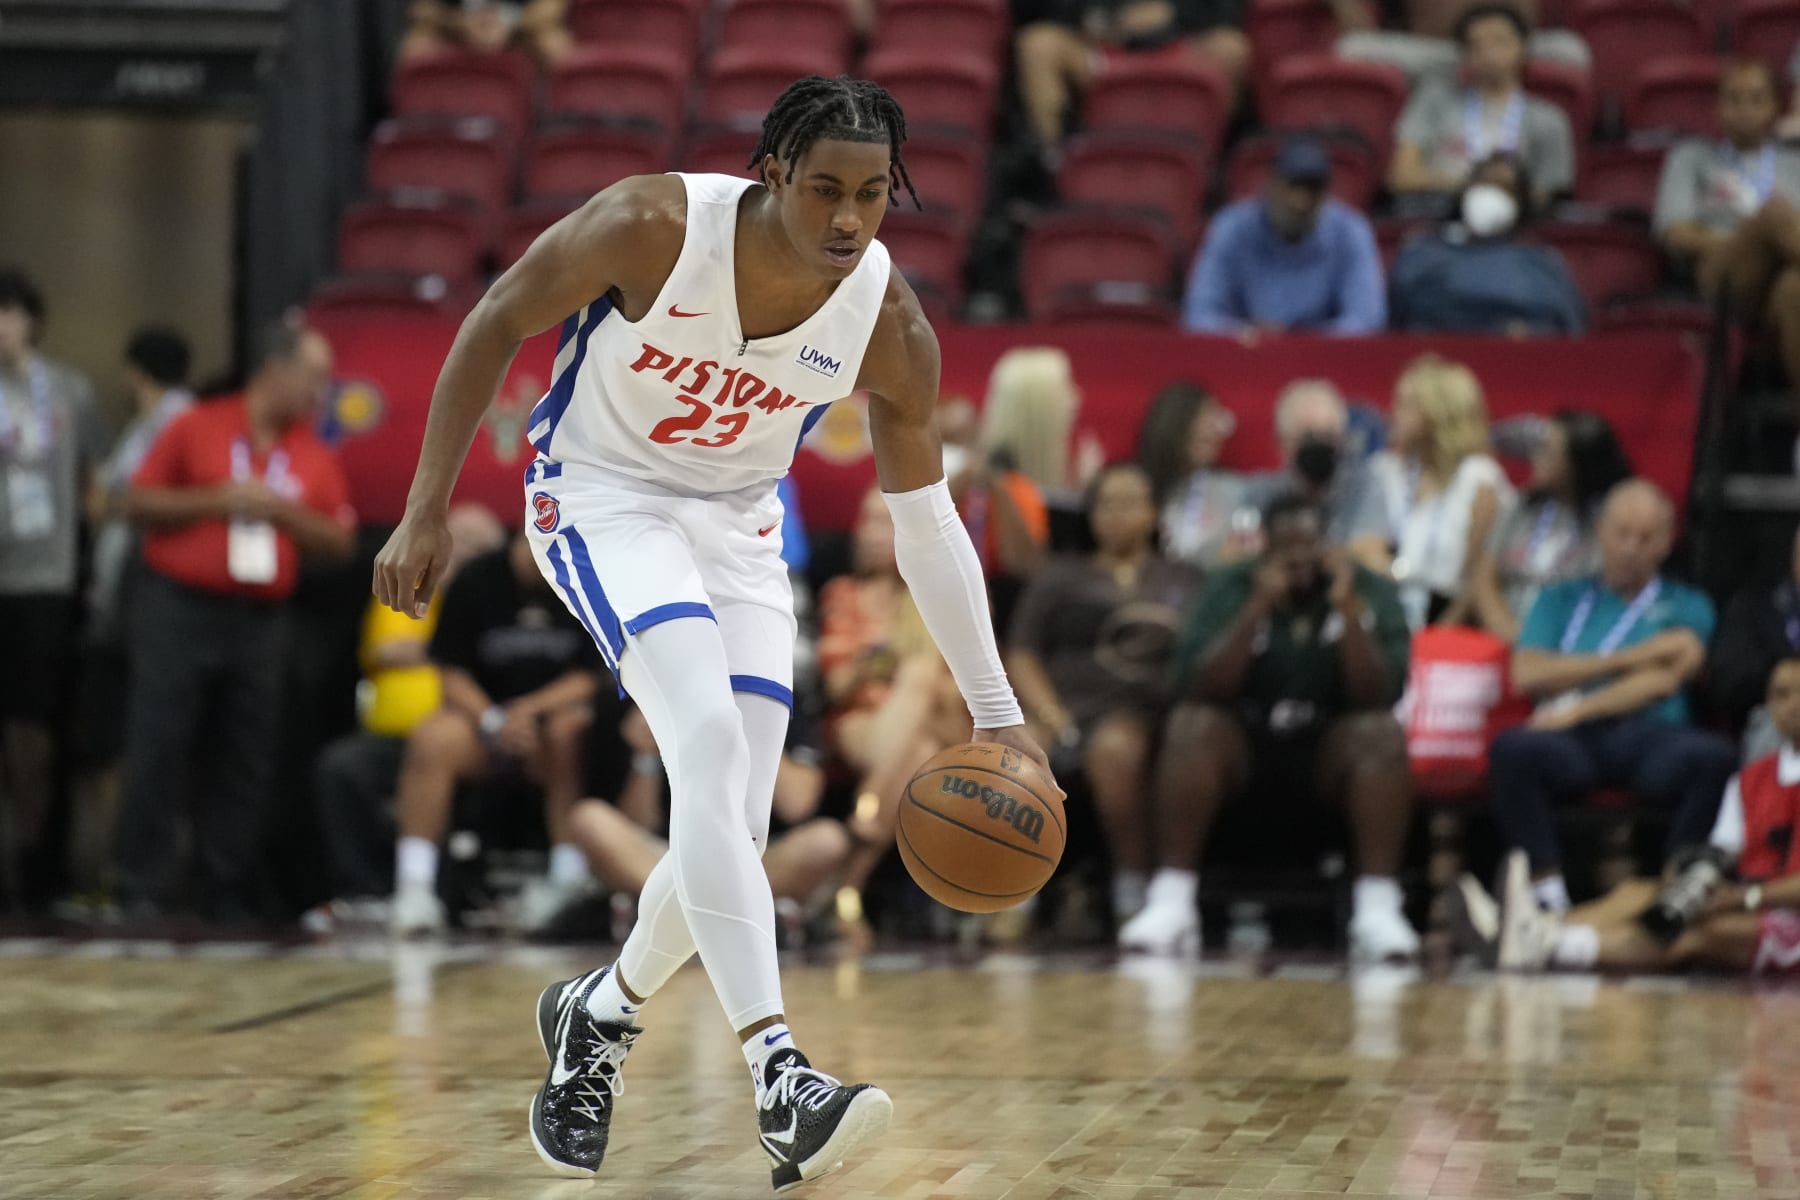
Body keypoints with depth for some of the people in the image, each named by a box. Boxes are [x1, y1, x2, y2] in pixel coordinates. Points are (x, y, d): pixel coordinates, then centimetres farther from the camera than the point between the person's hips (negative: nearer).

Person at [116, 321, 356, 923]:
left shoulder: (315, 456, 10)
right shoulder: (197, 428, 2)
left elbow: (340, 543, 9)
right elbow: (137, 502, 1)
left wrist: (285, 512, -7)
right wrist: (214, 500, -11)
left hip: (261, 621, 3)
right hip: (179, 609, -3)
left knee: (245, 767, 3)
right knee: (158, 754, -5)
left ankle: (228, 896, 9)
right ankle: (145, 891, -1)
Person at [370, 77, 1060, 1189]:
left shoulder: (890, 326, -16)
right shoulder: (656, 224, -26)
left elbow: (925, 519, -3)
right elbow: (496, 325, -12)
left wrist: (997, 711, -4)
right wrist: (426, 514, -13)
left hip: (738, 524, 5)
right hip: (602, 498, -4)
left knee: (732, 840, -1)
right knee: (710, 736, -28)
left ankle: (598, 1015, 31)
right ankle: (779, 1078, -37)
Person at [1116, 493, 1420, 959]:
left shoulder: (1370, 591, -5)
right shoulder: (1231, 588, -5)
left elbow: (1379, 697, -18)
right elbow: (1200, 689, -18)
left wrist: (1347, 607, -28)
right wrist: (1258, 607, -27)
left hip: (1330, 746, 0)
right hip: (1244, 741, 0)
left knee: (1383, 734, -31)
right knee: (1189, 725, -30)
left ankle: (1378, 910, -36)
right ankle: (1170, 905, -34)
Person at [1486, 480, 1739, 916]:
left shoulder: (1687, 607, 20)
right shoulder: (1561, 599, 24)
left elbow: (1663, 682, 2)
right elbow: (1528, 674, 7)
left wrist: (1578, 709, -8)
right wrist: (1629, 658, 2)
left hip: (1649, 735, -1)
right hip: (1572, 747, 1)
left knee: (1714, 757, -35)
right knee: (1513, 747, -34)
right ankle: (1547, 893, -33)